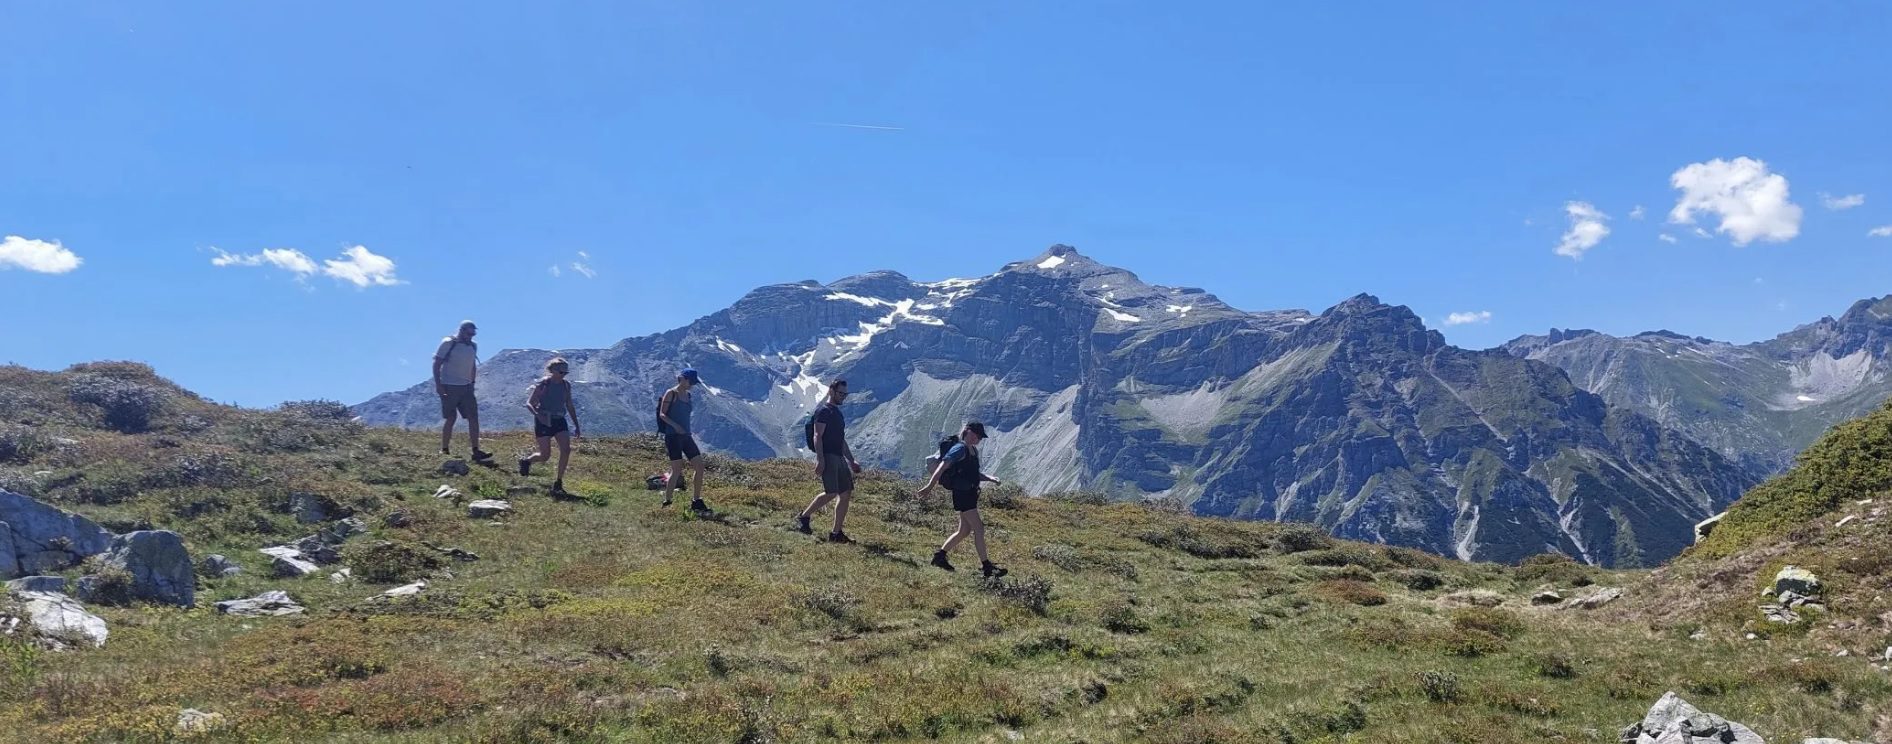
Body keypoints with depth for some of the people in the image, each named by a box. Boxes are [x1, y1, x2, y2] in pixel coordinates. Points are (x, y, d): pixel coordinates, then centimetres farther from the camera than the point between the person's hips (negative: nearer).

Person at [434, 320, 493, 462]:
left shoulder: (473, 346, 11)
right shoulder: (448, 343, -8)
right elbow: (436, 364, -9)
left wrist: (472, 383, 15)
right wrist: (438, 385, -15)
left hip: (466, 387, 6)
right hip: (449, 387, -6)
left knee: (473, 417, -2)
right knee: (451, 419, -3)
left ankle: (476, 451, -1)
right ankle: (444, 450, 9)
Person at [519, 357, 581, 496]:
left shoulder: (566, 385, 5)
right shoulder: (543, 384, -11)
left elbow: (570, 406, 14)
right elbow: (529, 403, -10)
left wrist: (576, 425, 13)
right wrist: (537, 414, -30)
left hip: (559, 421, 5)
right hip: (543, 421, -5)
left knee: (566, 450, -13)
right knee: (545, 456, -3)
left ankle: (558, 482, -4)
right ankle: (526, 461, 31)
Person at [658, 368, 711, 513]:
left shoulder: (688, 396, 16)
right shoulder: (671, 393, -5)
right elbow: (662, 414, -10)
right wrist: (675, 425, -22)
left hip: (686, 436, 7)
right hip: (673, 436, -7)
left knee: (699, 466, 0)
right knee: (677, 470, -8)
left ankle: (696, 501, 7)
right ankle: (666, 502, 3)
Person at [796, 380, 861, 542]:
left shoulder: (837, 413, 22)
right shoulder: (823, 411, -6)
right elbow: (817, 436, -14)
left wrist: (852, 461, 25)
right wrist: (820, 460, -24)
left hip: (839, 457, 9)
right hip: (827, 457, -9)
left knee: (846, 494, 2)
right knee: (831, 493, -16)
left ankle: (836, 533, 3)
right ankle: (803, 517, 0)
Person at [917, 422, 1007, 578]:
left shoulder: (973, 451, 15)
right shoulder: (960, 449, -13)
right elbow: (942, 467, -20)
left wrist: (991, 479, 9)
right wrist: (930, 486, -27)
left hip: (970, 493, 10)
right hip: (962, 494, -10)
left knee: (964, 531, 15)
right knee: (979, 529, -9)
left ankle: (939, 555, 24)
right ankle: (986, 567, -4)